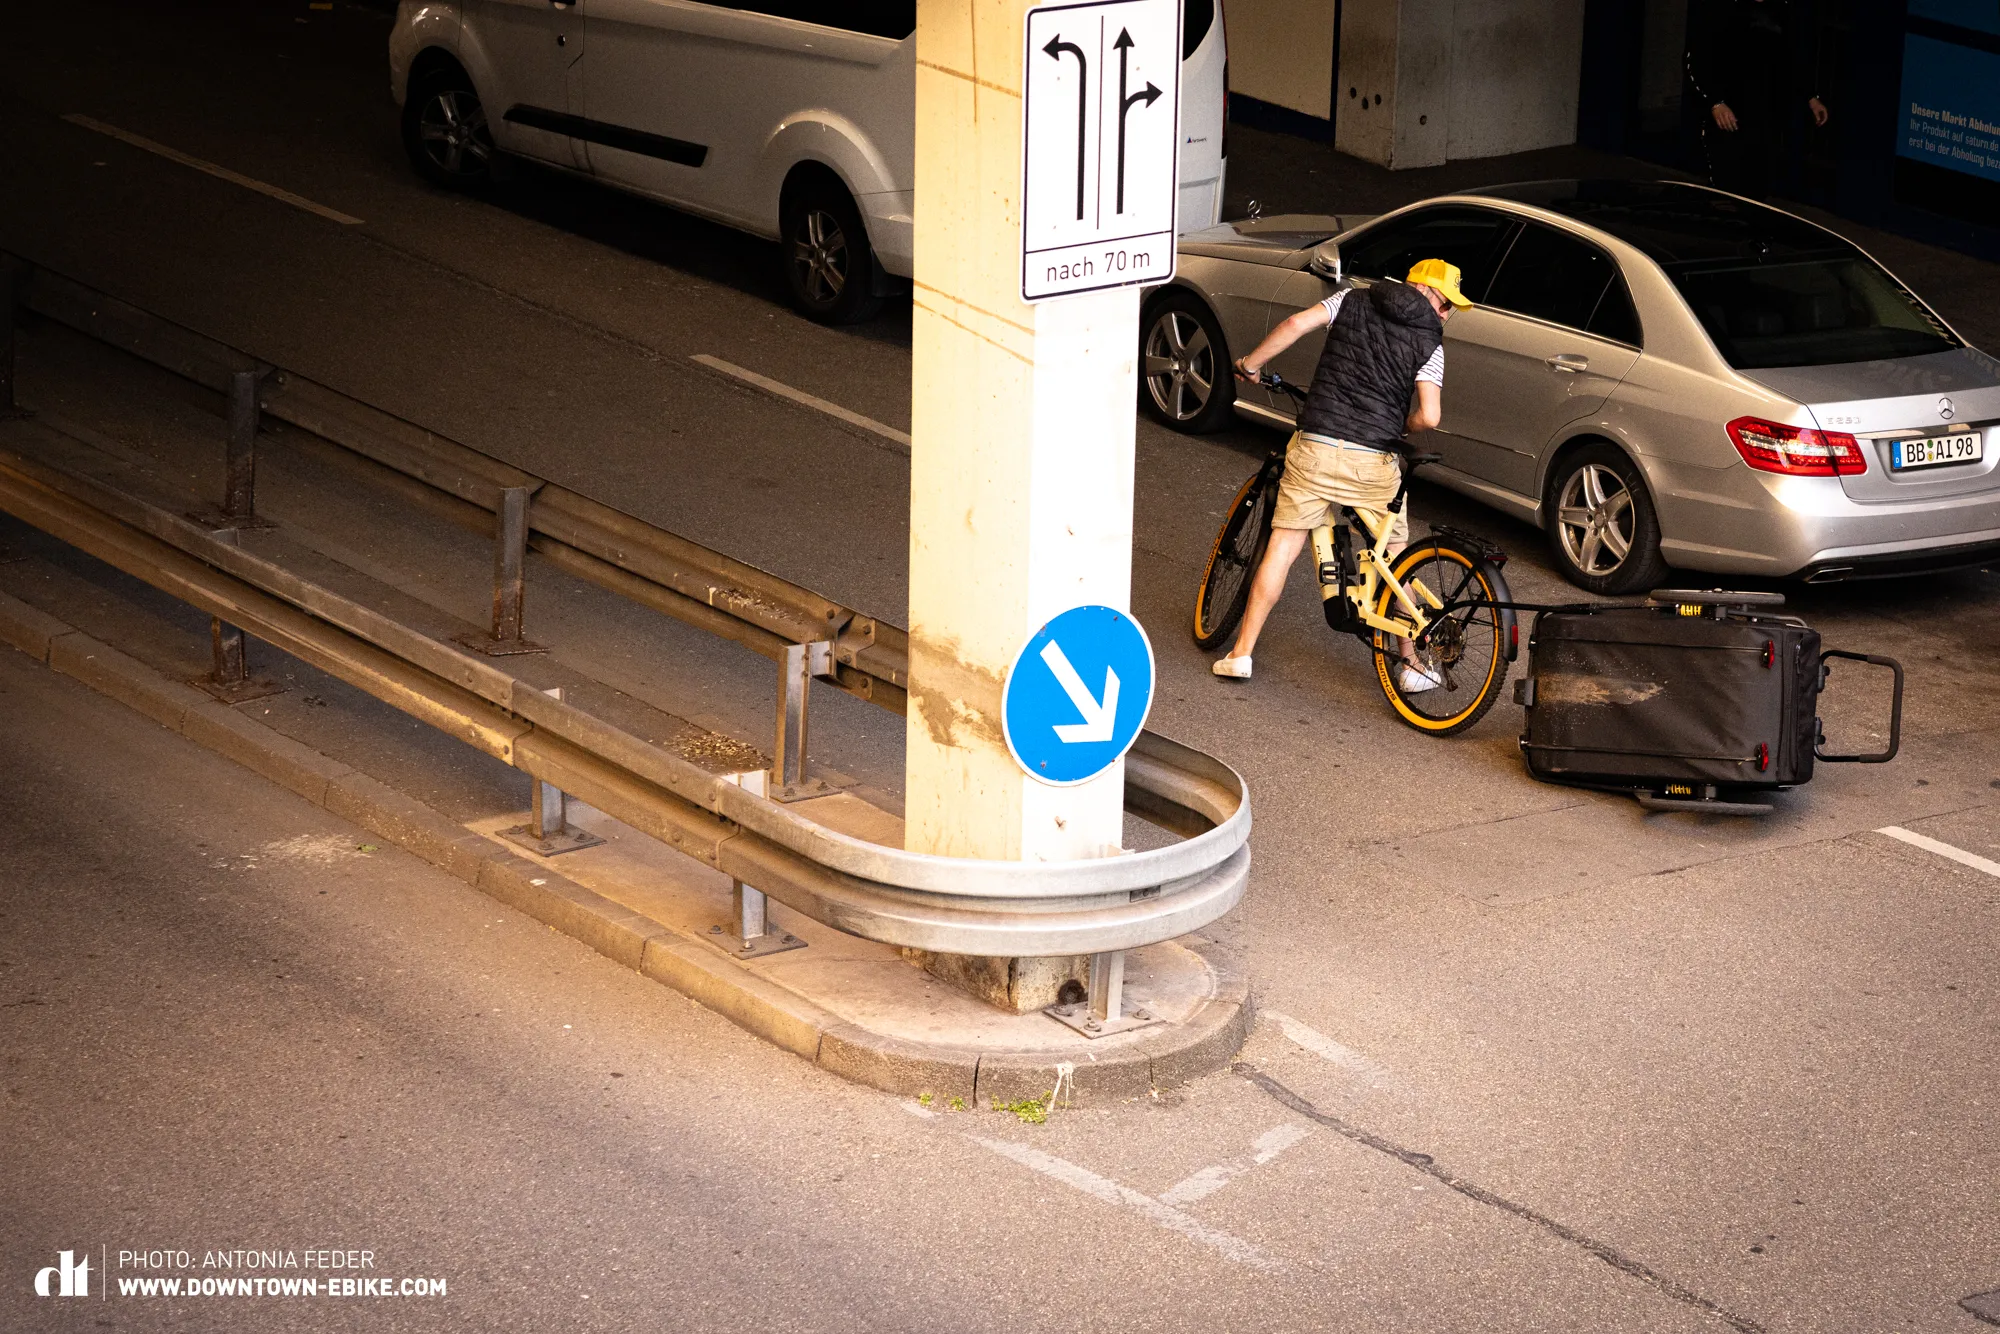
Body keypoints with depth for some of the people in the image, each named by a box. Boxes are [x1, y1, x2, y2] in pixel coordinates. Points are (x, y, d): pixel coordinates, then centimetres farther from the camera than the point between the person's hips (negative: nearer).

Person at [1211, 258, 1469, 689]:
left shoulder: (1354, 300, 8)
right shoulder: (1428, 341, 2)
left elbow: (1297, 323, -5)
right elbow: (1429, 415, -8)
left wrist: (1250, 364, 8)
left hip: (1314, 448, 1)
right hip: (1373, 462, -1)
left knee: (1281, 548, 8)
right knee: (1395, 560, 15)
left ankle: (1241, 654, 7)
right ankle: (1412, 665, 20)